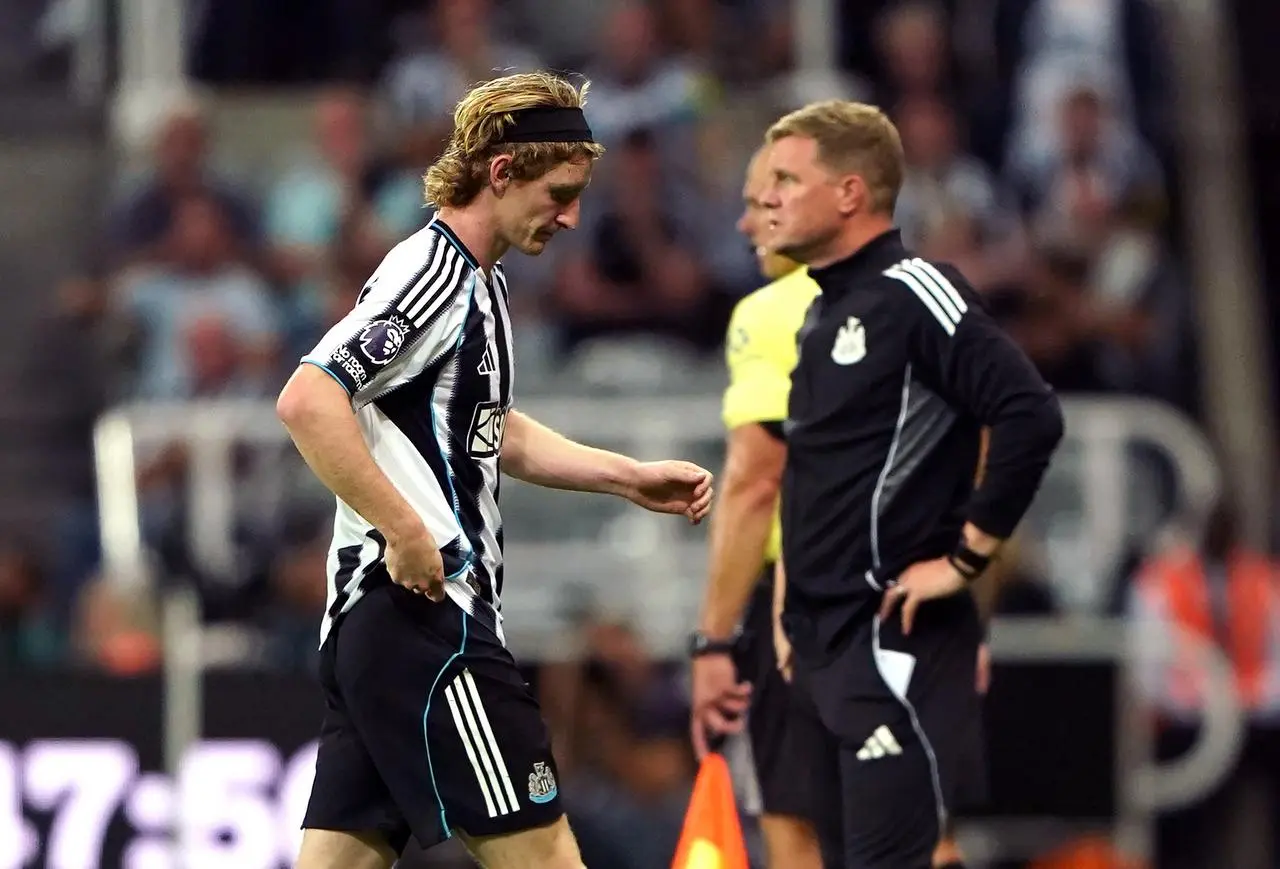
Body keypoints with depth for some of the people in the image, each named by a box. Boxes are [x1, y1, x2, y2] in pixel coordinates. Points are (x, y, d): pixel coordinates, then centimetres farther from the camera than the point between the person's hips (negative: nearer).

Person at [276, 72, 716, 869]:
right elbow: (307, 401, -23)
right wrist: (407, 532, -22)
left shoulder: (484, 285, 18)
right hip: (424, 618, -10)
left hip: (375, 621, 10)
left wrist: (631, 477, 25)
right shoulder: (432, 273, -12)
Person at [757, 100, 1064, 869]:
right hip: (828, 643, 9)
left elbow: (1032, 416, -22)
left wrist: (967, 558, -18)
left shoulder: (912, 294, -12)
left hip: (897, 642, -9)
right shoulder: (825, 313, 15)